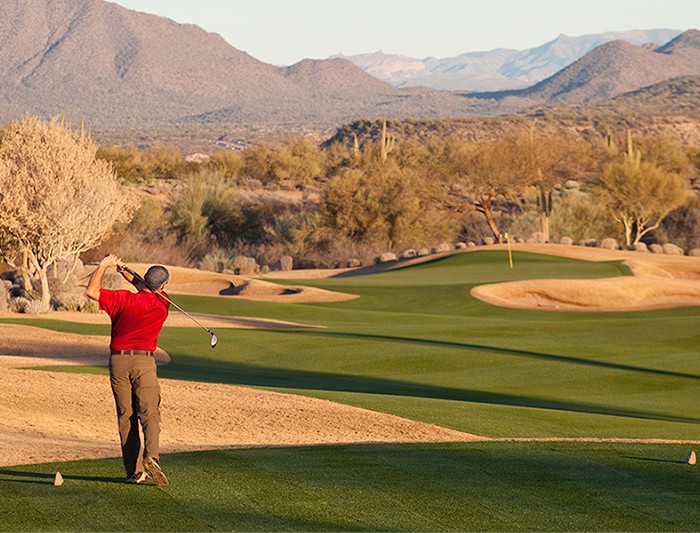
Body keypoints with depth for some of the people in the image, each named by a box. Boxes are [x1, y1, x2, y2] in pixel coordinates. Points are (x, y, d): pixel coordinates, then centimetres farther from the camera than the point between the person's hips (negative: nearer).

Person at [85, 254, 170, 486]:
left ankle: (134, 471, 2)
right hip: (144, 361, -1)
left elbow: (91, 291, -7)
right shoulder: (162, 305, 4)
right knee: (150, 414, -2)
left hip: (118, 360, 1)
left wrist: (103, 266, 4)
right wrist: (125, 272, 18)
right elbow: (146, 290, 24)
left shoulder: (124, 299, -4)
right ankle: (151, 456, -28)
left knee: (126, 417, 5)